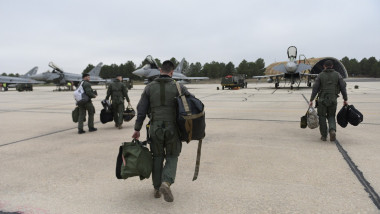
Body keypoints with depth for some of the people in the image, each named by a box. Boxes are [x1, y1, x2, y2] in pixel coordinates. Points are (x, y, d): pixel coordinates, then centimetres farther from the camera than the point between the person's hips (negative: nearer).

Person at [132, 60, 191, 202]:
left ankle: (157, 189, 24)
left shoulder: (150, 87, 2)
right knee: (172, 157, 13)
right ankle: (166, 182, -9)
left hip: (155, 128, 2)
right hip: (173, 128, -2)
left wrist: (137, 129, 9)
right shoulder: (178, 87, -3)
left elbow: (141, 110, 2)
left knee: (157, 157, 17)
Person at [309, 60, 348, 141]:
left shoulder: (320, 75, -1)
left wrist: (311, 100, -2)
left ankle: (324, 136, 13)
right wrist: (345, 99, 5)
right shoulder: (337, 74, 3)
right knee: (331, 117, 15)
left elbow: (315, 88, -6)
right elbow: (343, 87, -1)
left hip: (322, 100, -2)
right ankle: (332, 130, -11)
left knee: (322, 117, 11)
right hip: (333, 100, 2)